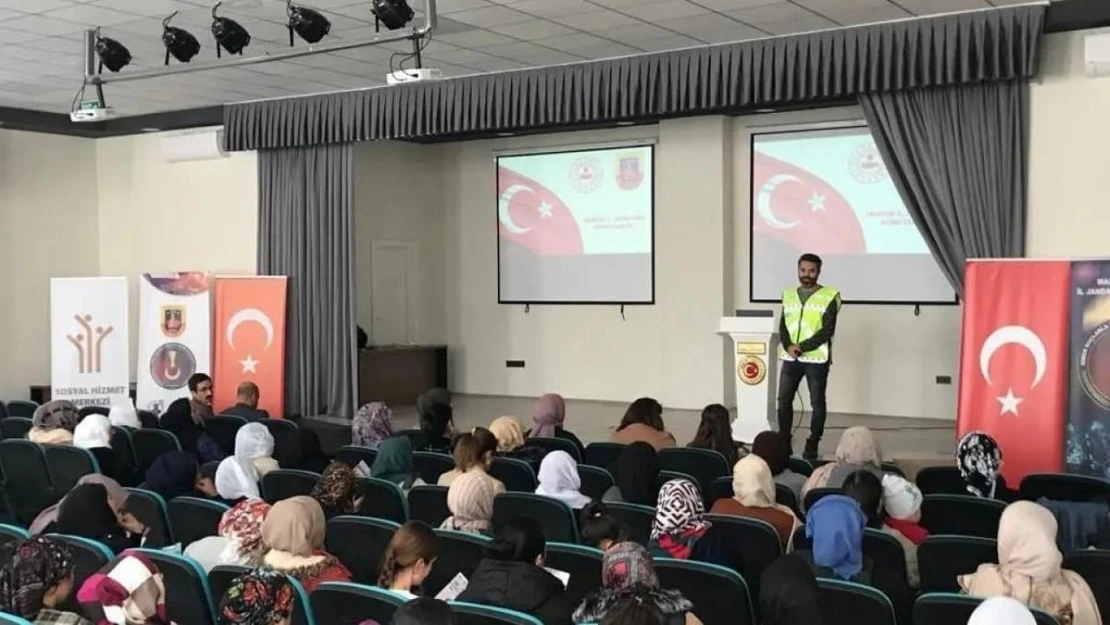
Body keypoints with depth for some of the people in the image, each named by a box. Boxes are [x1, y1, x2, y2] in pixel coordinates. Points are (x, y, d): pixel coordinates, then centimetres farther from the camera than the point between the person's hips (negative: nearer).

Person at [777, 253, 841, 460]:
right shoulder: (788, 295, 12)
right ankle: (784, 442, 14)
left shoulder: (829, 296, -3)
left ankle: (812, 445, 8)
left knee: (817, 402, 1)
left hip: (817, 358, -4)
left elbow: (828, 330, -10)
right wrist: (788, 346, -13)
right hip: (790, 358, 4)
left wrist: (802, 347, -16)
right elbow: (782, 326, 7)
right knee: (784, 400, 4)